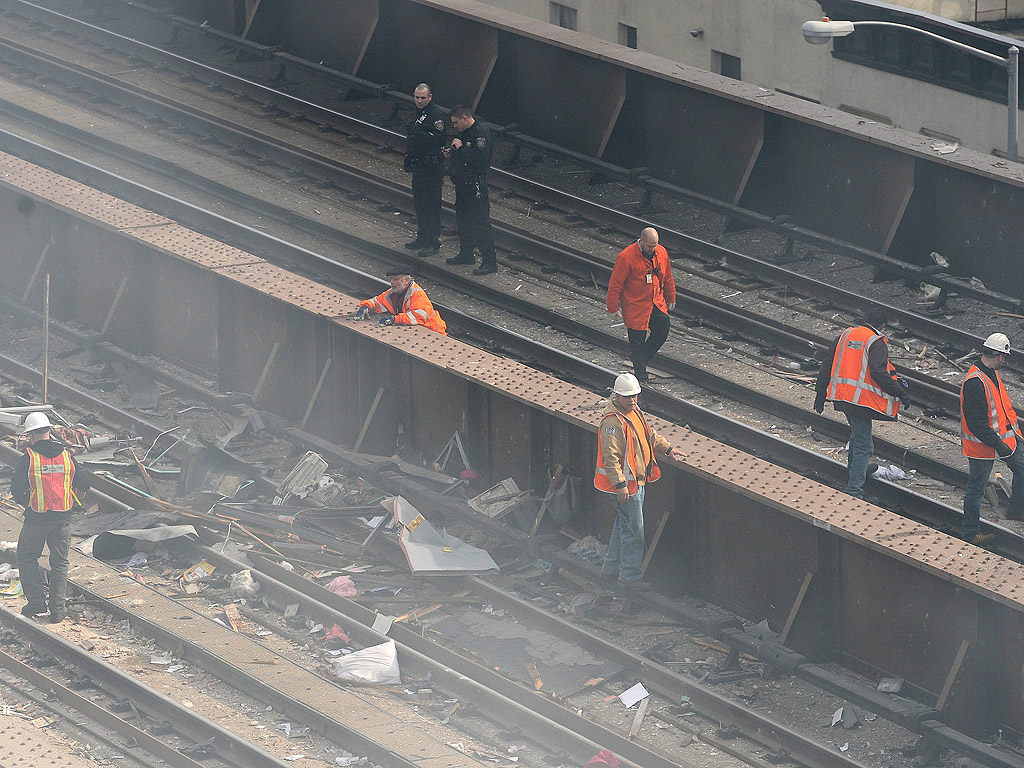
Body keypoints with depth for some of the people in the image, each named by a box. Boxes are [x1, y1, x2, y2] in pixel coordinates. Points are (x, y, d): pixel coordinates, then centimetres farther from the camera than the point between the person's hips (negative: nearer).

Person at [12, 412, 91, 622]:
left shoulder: (28, 459, -10)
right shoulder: (66, 457, 2)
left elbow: (17, 490, -13)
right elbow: (84, 484, 7)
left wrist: (27, 504, 5)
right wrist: (73, 504, 19)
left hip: (36, 519, -3)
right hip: (63, 519, 3)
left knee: (27, 558, 16)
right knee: (59, 563, 12)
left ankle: (36, 602, 9)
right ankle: (58, 609, 11)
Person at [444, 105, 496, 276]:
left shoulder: (481, 133, -18)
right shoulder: (464, 133, 12)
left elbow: (480, 160, -28)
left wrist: (461, 148, -21)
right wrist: (453, 153, 7)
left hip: (476, 187, -10)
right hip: (462, 184, 10)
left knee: (481, 223, -8)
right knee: (463, 220, 20)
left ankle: (489, 262, -5)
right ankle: (466, 254, 34)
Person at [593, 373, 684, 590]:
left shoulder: (634, 411, 8)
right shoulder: (613, 422, -23)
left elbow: (649, 435, 27)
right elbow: (610, 456, -26)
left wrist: (667, 449, 23)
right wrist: (620, 485, -27)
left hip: (637, 480, 10)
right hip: (624, 484, -10)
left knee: (623, 525, 20)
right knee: (633, 530, -4)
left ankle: (611, 568, 32)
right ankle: (630, 576, 5)